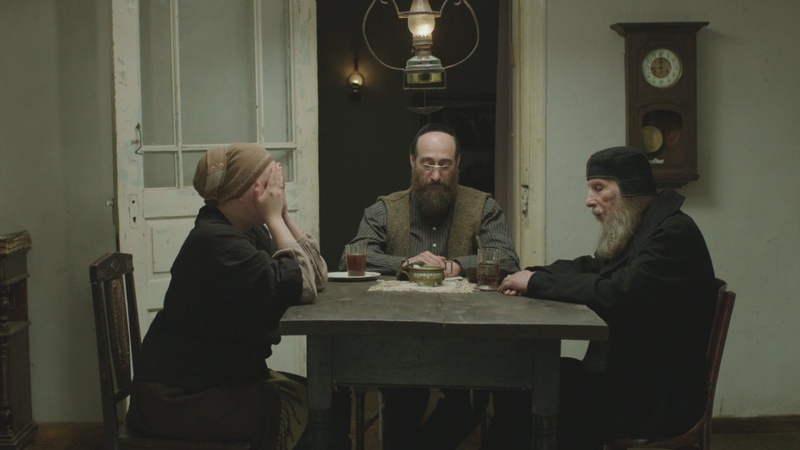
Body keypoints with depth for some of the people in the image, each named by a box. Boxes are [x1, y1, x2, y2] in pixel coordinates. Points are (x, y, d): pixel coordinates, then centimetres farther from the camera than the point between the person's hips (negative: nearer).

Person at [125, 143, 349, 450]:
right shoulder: (215, 240, -20)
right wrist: (274, 217, -17)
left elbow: (316, 275, 3)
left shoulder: (250, 232, 9)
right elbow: (301, 288, -25)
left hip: (228, 376, 9)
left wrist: (283, 215, -3)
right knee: (311, 412, -18)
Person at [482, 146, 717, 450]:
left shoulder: (675, 233, -16)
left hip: (658, 400, -9)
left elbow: (614, 294, -26)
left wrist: (537, 282, -17)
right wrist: (531, 276, -2)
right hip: (622, 377, 9)